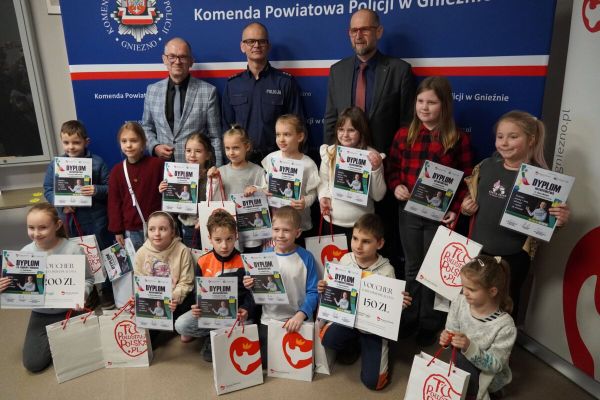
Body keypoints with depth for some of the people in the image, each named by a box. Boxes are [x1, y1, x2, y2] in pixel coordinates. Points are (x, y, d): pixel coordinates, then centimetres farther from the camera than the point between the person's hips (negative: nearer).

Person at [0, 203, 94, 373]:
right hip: (40, 313, 3)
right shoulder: (25, 252, -8)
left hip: (68, 311, -3)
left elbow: (88, 279, -9)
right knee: (33, 363, -4)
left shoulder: (73, 250, -19)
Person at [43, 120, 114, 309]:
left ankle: (107, 292, 28)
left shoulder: (97, 162, -7)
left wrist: (97, 190, -24)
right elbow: (48, 190, 4)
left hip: (95, 221, -3)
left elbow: (111, 187, -5)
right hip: (69, 221, 3)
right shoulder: (55, 165, 1)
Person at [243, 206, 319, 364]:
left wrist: (301, 315, -23)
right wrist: (251, 286, -12)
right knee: (263, 360, -2)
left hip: (298, 321, -2)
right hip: (269, 320, 2)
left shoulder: (306, 258, -8)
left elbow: (312, 292, -9)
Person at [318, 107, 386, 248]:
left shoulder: (372, 156, -9)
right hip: (332, 220, 2)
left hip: (360, 224, -2)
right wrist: (323, 197, -7)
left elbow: (378, 196, -10)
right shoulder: (329, 152, -2)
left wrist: (376, 169, -21)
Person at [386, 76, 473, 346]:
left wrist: (456, 210, -14)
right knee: (411, 267, 17)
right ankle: (410, 318, 34)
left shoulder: (458, 139, -7)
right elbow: (393, 168, 10)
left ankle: (430, 324, 29)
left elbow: (467, 179, -4)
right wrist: (396, 186, -10)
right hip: (408, 212, 3)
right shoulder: (404, 135, 1)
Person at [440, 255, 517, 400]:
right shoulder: (459, 303, -15)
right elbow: (451, 331, -1)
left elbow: (494, 366, -22)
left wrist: (469, 347, -37)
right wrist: (447, 339, -24)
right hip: (463, 364, 6)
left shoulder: (505, 326, -26)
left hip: (489, 376, -5)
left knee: (462, 361, -30)